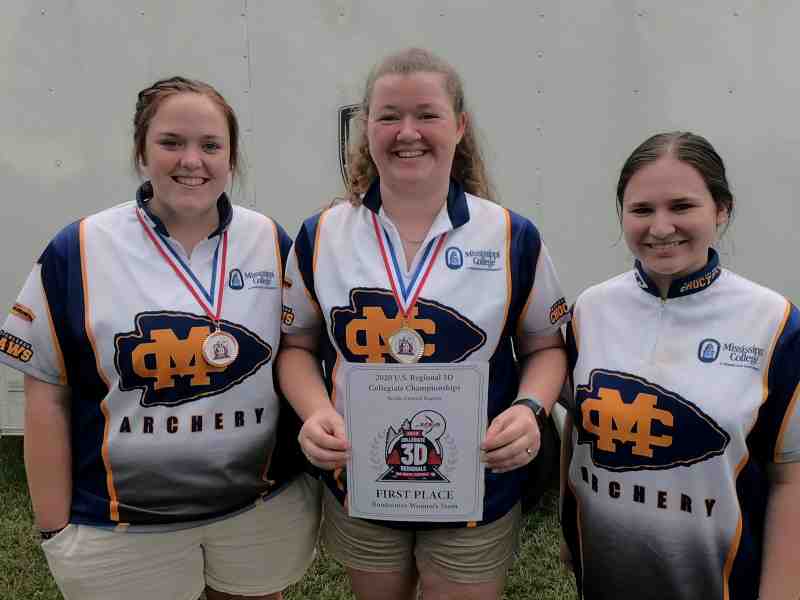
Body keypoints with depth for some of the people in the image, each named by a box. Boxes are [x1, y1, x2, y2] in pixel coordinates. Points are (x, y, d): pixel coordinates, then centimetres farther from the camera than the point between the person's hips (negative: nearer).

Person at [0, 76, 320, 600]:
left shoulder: (272, 243, -3)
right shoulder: (78, 251, -7)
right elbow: (47, 396, -3)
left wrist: (311, 486, 3)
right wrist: (55, 527, -2)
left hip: (264, 508, 2)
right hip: (121, 526, -1)